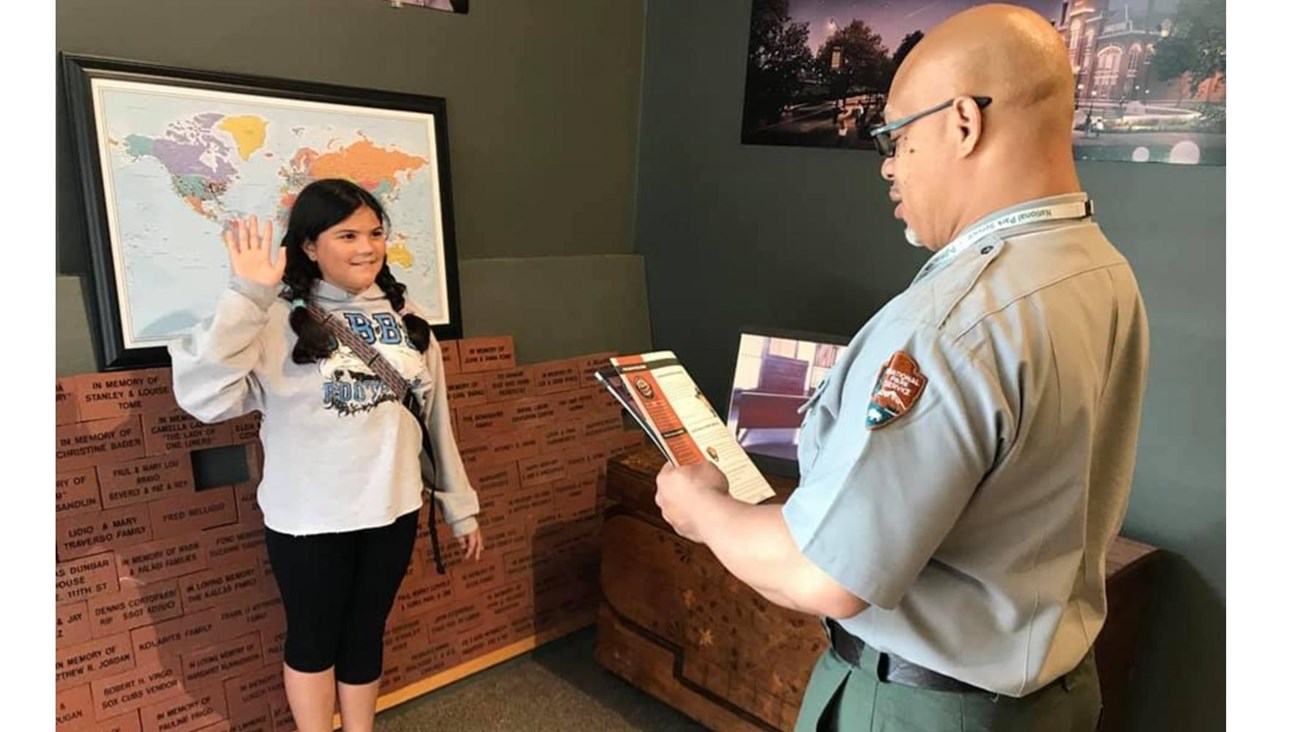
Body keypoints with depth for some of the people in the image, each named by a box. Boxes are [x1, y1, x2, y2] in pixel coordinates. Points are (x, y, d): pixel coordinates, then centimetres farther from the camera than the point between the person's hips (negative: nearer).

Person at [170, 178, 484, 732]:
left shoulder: (403, 314, 2)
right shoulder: (277, 318, -13)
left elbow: (434, 414, 6)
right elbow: (203, 397, -25)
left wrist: (459, 505, 9)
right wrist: (246, 297, -29)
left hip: (392, 510, 4)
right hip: (307, 518, -3)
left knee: (366, 635, 20)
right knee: (313, 639, 16)